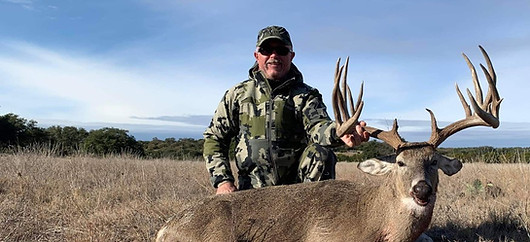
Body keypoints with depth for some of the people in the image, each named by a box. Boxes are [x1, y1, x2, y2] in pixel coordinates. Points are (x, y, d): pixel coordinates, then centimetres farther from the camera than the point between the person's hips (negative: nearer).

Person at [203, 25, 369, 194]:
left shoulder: (306, 95, 5)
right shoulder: (238, 94, 9)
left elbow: (318, 126, -16)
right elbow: (214, 138, 12)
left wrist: (339, 133, -41)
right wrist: (223, 180, -1)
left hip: (298, 186, 0)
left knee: (321, 153, -26)